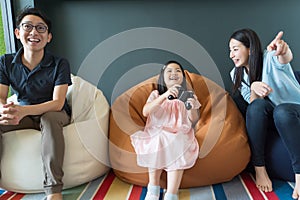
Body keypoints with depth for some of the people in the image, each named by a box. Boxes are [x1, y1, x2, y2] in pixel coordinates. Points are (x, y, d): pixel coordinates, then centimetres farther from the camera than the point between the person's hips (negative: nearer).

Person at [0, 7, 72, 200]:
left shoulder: (59, 63, -14)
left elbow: (57, 103, -22)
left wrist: (23, 110, -41)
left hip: (53, 113, -3)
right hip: (23, 115, 3)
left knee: (50, 119, -37)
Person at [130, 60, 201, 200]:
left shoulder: (188, 95, 11)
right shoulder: (156, 94, 7)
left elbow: (194, 121, 5)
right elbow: (145, 112, -12)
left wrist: (191, 108, -18)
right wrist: (165, 96, -25)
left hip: (180, 134, 1)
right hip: (157, 133, 0)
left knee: (176, 147, -32)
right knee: (158, 144, -32)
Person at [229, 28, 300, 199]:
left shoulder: (269, 58, -15)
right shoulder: (237, 74, -1)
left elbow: (286, 59, -41)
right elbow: (254, 104, -11)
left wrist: (283, 50, -66)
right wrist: (254, 88, -34)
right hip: (268, 119, 3)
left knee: (282, 111, -38)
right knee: (258, 105, -31)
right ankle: (259, 168, -26)